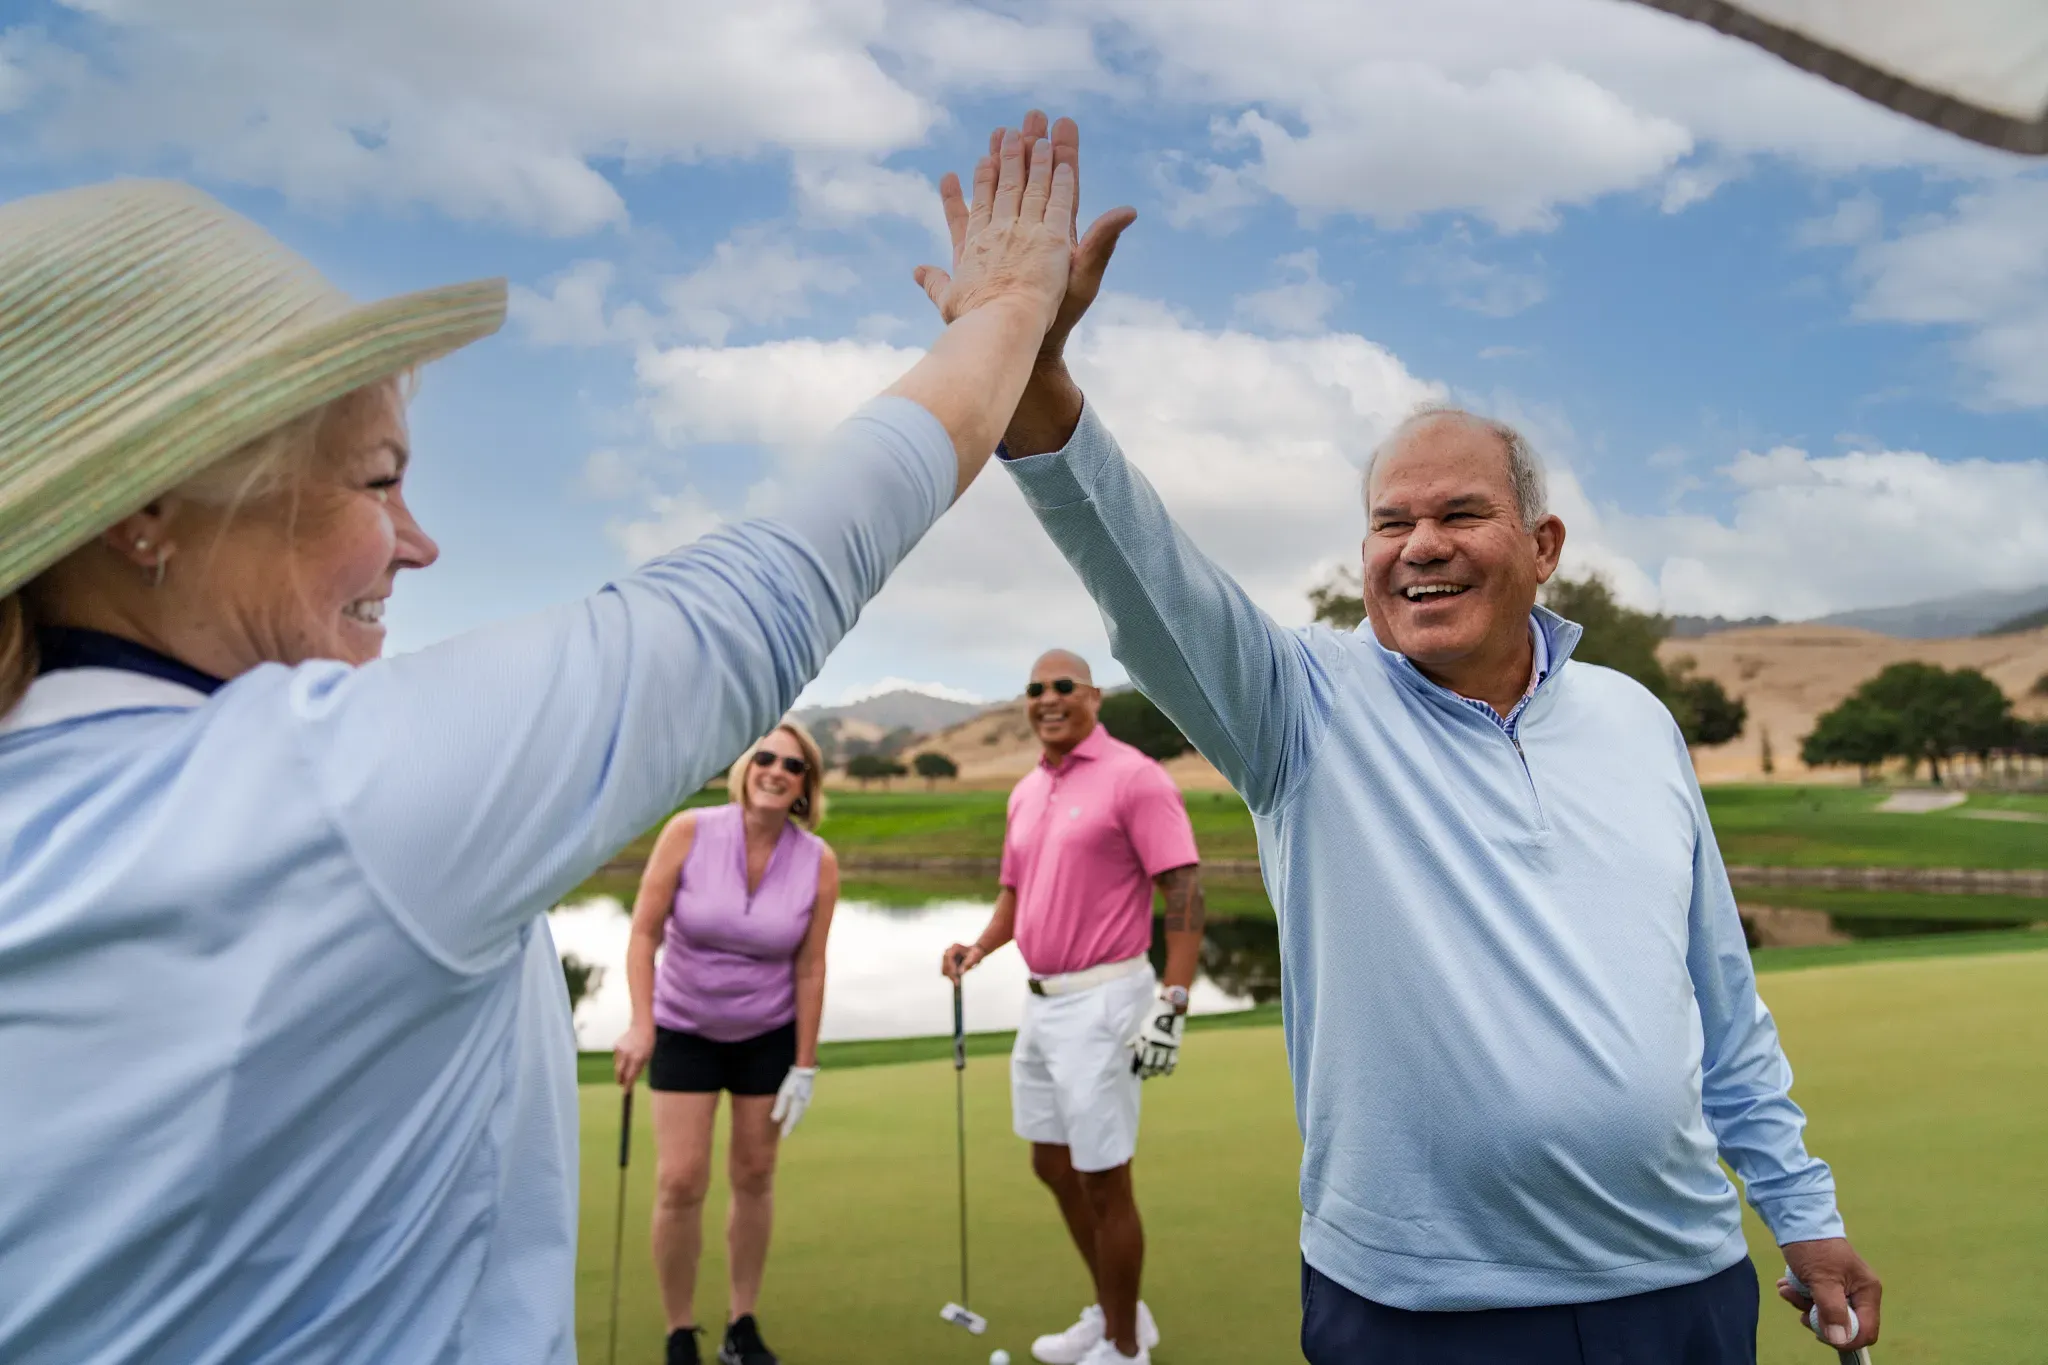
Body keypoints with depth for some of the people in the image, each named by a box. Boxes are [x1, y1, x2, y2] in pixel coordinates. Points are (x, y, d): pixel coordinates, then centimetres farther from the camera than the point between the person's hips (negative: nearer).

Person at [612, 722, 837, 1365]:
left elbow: (809, 967, -9)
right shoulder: (689, 832, -18)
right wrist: (640, 1025, -21)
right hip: (684, 1029, -1)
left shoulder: (819, 861, -15)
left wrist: (804, 1065, -5)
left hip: (768, 1034, 1)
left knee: (754, 1176, 8)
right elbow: (644, 932, -13)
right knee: (680, 1182, -5)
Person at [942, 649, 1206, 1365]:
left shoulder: (1134, 776, -14)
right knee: (1053, 1167, 18)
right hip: (1041, 1002, 9)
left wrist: (1172, 1004, -23)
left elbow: (1185, 891, -17)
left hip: (1101, 1004, -8)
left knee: (1104, 1182, 2)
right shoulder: (1026, 791, 11)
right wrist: (978, 948, 2)